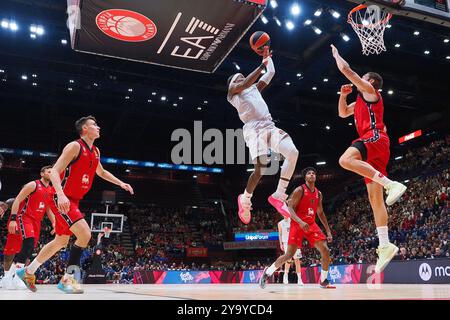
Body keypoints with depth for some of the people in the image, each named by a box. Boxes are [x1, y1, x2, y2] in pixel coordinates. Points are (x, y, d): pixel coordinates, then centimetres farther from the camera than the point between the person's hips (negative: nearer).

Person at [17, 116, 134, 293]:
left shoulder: (96, 152, 11)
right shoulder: (75, 146, -15)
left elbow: (101, 172, 29)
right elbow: (54, 172, -21)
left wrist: (120, 183, 20)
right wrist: (61, 195, -37)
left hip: (74, 201, 9)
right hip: (63, 199, -9)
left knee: (61, 241, 17)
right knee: (85, 234, -21)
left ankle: (28, 271, 33)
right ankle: (67, 279, -10)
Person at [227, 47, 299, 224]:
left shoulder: (255, 88, 33)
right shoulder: (232, 90, 13)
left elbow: (271, 73, 34)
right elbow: (246, 83, -7)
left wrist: (268, 57, 37)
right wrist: (262, 64, -7)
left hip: (269, 126, 6)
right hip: (254, 129, -6)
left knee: (293, 153, -18)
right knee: (261, 168, -22)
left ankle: (278, 196, -9)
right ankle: (245, 200, 6)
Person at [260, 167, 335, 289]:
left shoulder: (319, 194, 12)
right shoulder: (299, 190, -8)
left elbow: (320, 213, 20)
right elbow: (290, 208, -15)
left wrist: (328, 231, 14)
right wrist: (300, 222, -30)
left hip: (311, 224, 6)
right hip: (297, 224, -6)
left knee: (325, 250, -5)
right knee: (289, 254, -11)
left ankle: (324, 281, 10)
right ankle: (267, 272, 7)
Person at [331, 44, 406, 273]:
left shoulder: (370, 91, 7)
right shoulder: (361, 102, 32)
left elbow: (346, 69, 5)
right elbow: (342, 113, 41)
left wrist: (336, 54, 22)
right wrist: (343, 94, 28)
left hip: (375, 137, -9)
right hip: (373, 144, 9)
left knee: (345, 160, -37)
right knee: (374, 197, 1)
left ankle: (391, 184, -36)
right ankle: (385, 245, -2)